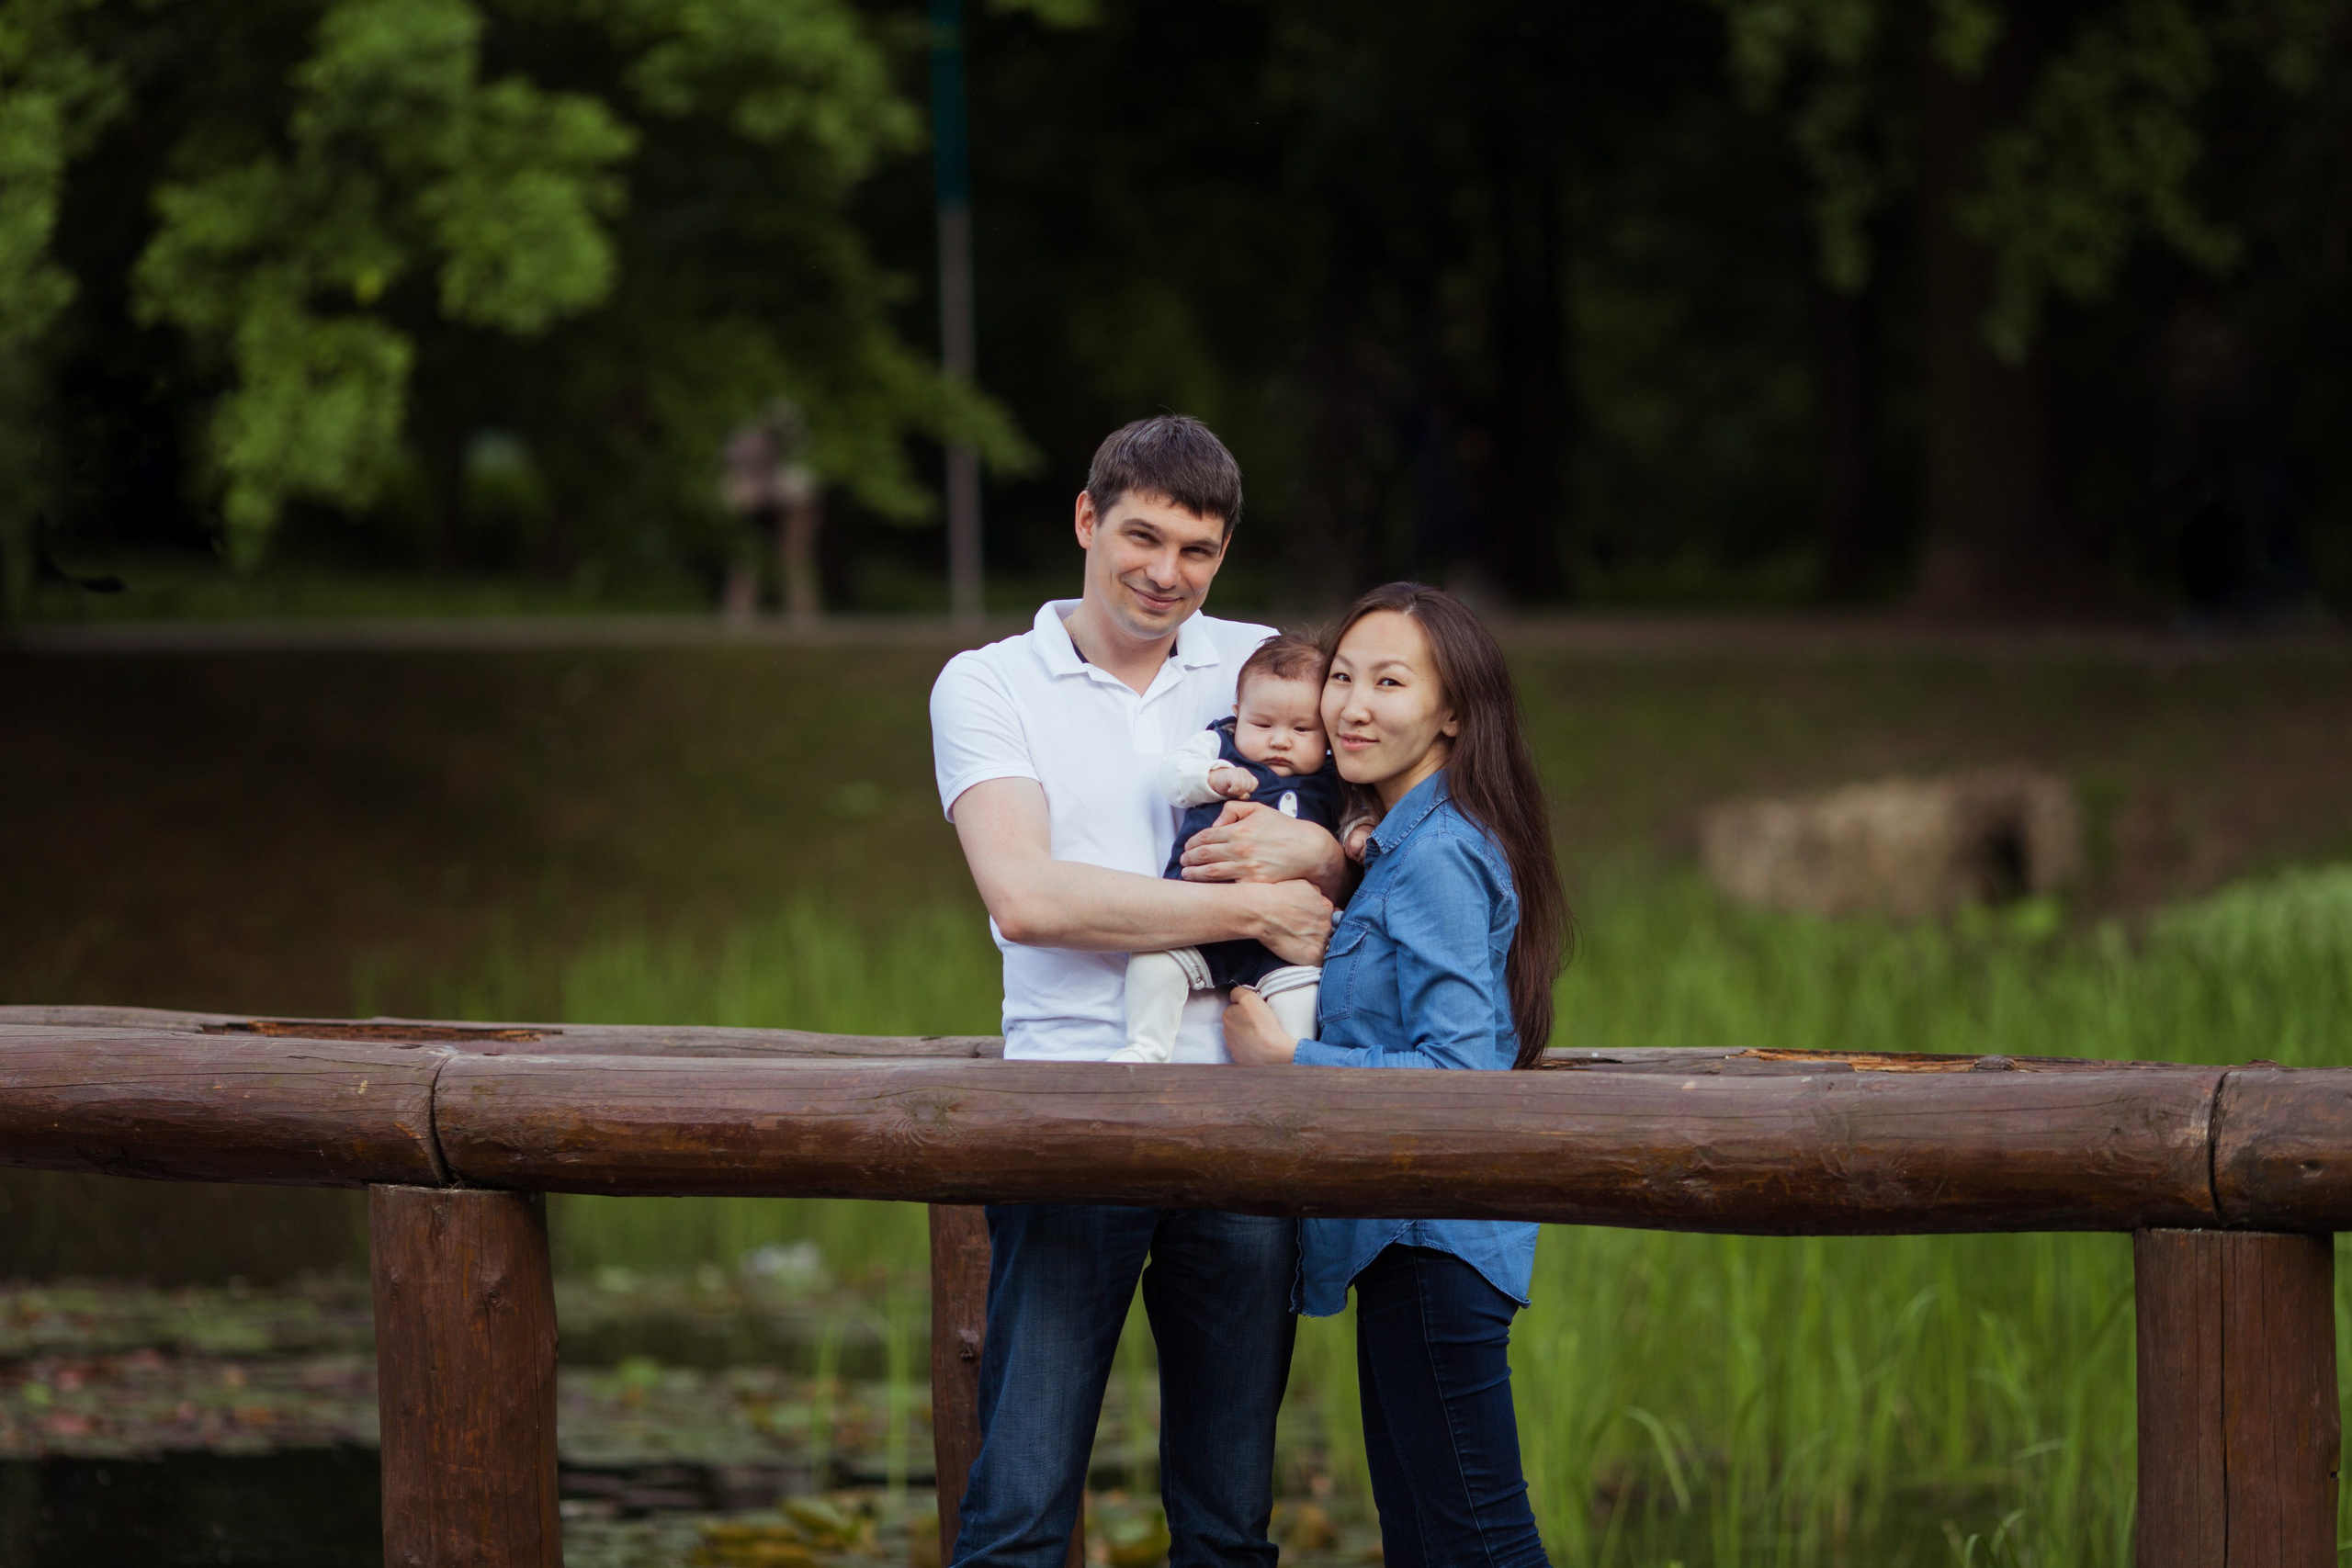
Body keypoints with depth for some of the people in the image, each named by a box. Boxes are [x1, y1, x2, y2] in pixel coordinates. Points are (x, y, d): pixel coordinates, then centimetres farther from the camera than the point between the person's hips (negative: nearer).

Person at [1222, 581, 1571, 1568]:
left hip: (1431, 1245, -11)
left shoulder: (1437, 855, -16)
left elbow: (1459, 1073, -21)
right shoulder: (1399, 846, 15)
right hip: (1401, 1237, 11)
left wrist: (1288, 1060, -15)